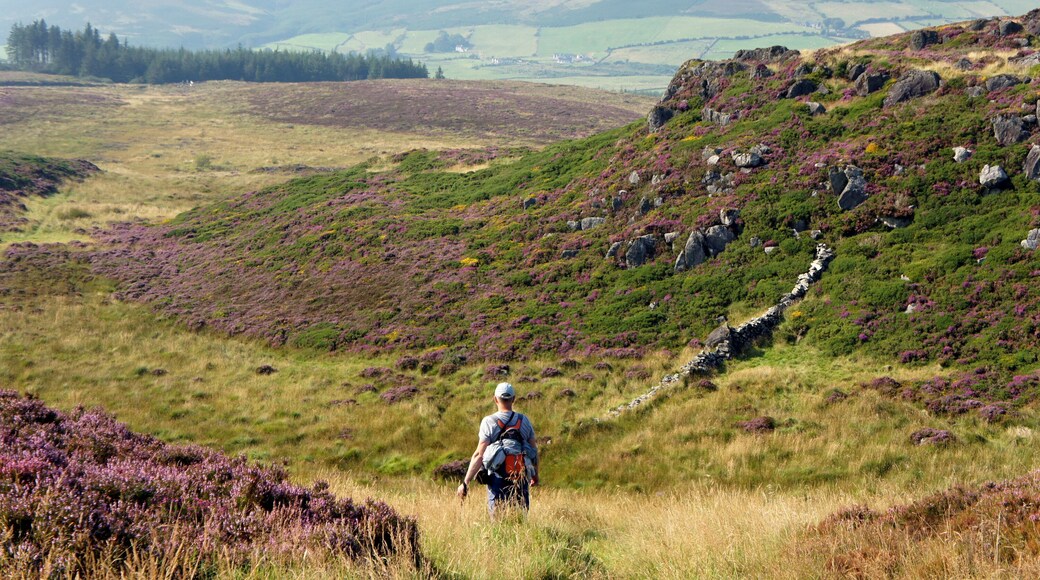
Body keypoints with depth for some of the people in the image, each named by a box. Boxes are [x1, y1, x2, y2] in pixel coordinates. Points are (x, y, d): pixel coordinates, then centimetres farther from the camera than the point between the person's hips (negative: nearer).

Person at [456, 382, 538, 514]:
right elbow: (534, 451, 8)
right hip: (521, 478, 3)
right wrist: (535, 475, 24)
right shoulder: (524, 421, 3)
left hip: (497, 479, -2)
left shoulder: (489, 422, -8)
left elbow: (479, 455, -13)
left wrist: (465, 483, -11)